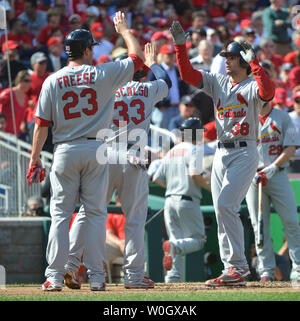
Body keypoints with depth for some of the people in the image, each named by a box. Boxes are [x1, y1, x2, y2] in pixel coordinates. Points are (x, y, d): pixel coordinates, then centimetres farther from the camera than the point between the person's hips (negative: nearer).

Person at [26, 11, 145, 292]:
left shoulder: (52, 81, 0)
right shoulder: (103, 75, -2)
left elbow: (41, 124, 0)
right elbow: (137, 58, 10)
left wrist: (34, 160, 5)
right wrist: (123, 30, 25)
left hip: (65, 152, 1)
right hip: (95, 148, 0)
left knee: (60, 214, 3)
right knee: (95, 213, 4)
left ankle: (55, 276, -1)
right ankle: (96, 276, 2)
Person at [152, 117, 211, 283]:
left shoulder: (171, 152, 16)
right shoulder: (194, 149, -4)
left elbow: (156, 179, 14)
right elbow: (194, 174, -19)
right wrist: (208, 186, -3)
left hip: (169, 201, 6)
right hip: (188, 201, -6)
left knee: (176, 239, 10)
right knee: (198, 239, -2)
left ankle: (173, 275, -5)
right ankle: (173, 247, -30)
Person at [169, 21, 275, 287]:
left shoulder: (252, 86, -6)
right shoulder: (218, 82, 13)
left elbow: (267, 91, -29)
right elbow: (188, 74, 7)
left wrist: (253, 61, -28)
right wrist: (180, 46, -4)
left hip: (244, 153, -7)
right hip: (221, 153, 7)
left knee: (226, 205, -19)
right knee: (222, 212, 5)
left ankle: (238, 266, -15)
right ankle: (232, 271, 9)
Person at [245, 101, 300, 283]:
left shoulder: (282, 117, 8)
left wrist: (272, 169, -11)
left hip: (278, 175, -1)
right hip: (253, 177, 1)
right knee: (260, 225, -2)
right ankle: (266, 271, 1)